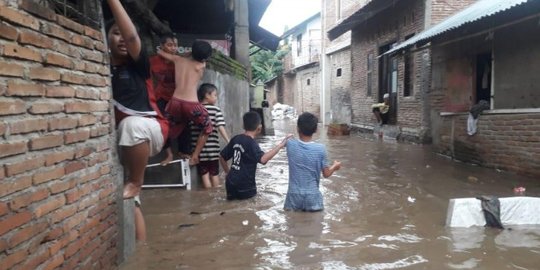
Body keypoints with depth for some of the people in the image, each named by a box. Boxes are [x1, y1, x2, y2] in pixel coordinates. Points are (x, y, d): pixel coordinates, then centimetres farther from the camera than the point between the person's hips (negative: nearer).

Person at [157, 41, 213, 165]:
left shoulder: (178, 59, 11)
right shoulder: (201, 66, 4)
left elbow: (160, 52, 25)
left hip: (175, 102, 3)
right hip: (191, 104, -3)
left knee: (170, 130, 28)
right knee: (207, 128, 20)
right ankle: (194, 156, 17)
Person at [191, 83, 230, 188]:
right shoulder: (216, 109, -4)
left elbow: (189, 128, 4)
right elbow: (221, 127, -14)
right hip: (212, 148, -1)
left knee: (204, 175, 6)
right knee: (214, 174, 14)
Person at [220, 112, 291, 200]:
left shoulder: (236, 139, 5)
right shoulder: (251, 143, -17)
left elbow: (222, 156, 15)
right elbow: (263, 159, -35)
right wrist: (280, 145, -33)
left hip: (231, 183, 7)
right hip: (244, 187, -7)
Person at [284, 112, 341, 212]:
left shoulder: (290, 144, -9)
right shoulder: (320, 148, -12)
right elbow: (326, 174, 0)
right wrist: (335, 166, 17)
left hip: (294, 195, 1)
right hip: (312, 195, -1)